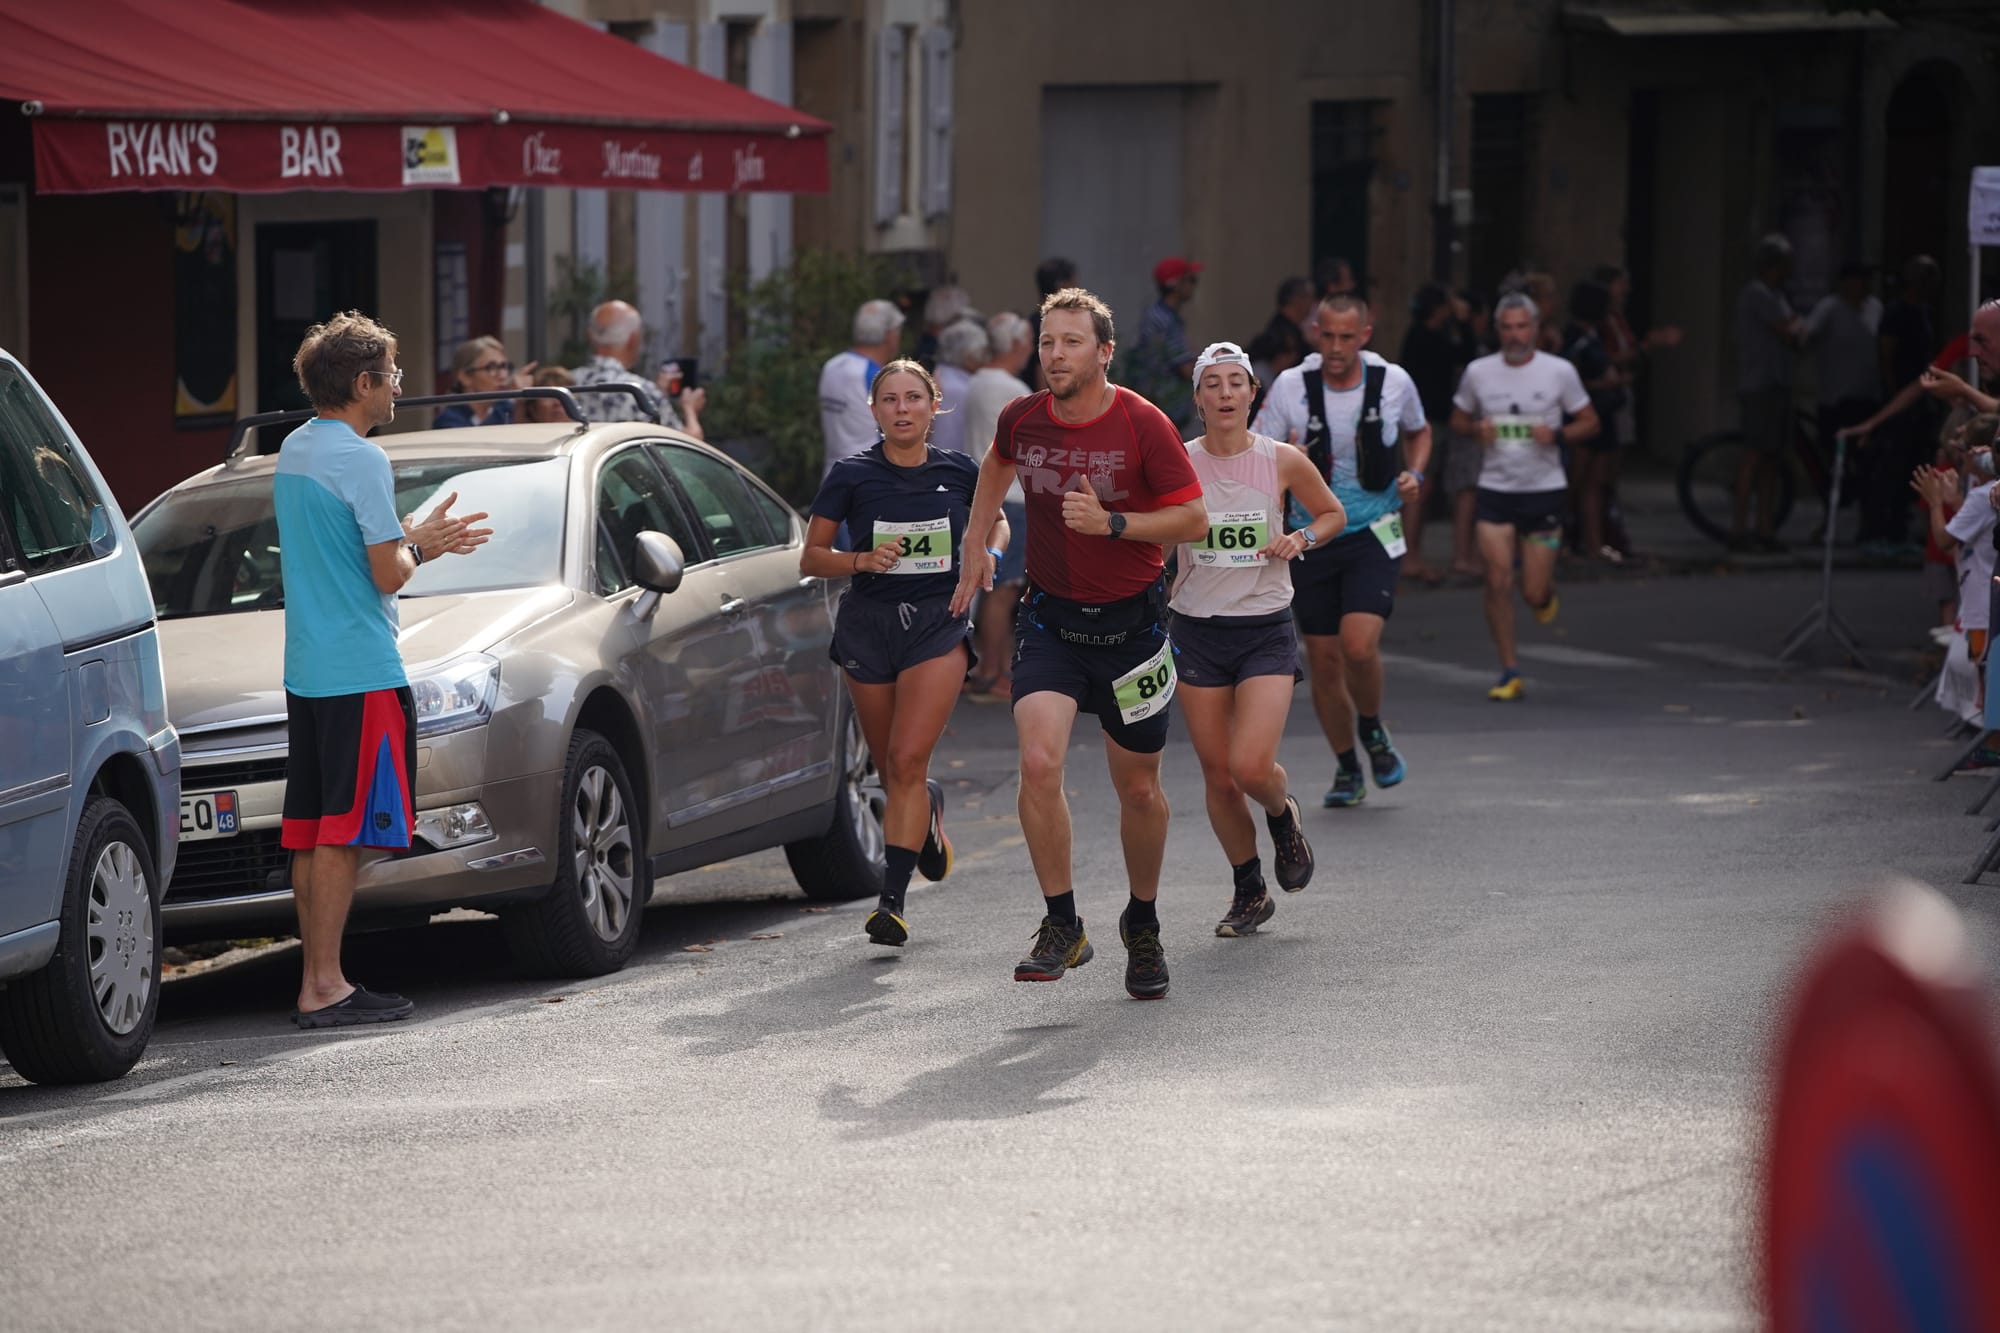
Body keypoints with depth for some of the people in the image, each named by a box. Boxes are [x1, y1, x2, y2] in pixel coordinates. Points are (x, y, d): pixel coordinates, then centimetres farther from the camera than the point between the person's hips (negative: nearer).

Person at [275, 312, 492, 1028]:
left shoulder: (293, 451, 13)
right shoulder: (359, 459, -14)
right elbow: (389, 573, -15)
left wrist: (417, 538, 19)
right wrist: (419, 544, 4)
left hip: (306, 669, 9)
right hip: (360, 671, -9)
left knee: (310, 831, 10)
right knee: (343, 832, -8)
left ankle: (316, 979, 13)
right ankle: (325, 987, -9)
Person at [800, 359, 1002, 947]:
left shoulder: (958, 471, 2)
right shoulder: (852, 475, -2)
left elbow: (995, 522, 21)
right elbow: (811, 558, 0)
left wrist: (989, 555, 0)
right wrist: (862, 560, -18)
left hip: (938, 624, -1)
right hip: (868, 627, 1)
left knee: (908, 760, -16)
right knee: (891, 770, 10)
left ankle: (893, 899, -17)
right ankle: (927, 812, 47)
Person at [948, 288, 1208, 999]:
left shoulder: (1143, 425, -13)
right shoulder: (1022, 419, -3)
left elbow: (1194, 518, -10)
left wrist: (1113, 522, -22)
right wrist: (976, 545, 21)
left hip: (1130, 621, -1)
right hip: (1049, 617, 1)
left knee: (1139, 787, 9)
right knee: (1039, 761, -20)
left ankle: (1143, 923, 33)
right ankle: (1062, 926, -11)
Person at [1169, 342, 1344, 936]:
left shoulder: (1283, 462, -4)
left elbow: (1333, 514, 12)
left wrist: (1302, 539, -8)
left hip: (1267, 630, -1)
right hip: (1197, 631, 1)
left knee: (1251, 767, -16)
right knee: (1217, 776, 4)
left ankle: (1282, 813, 20)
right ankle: (1249, 892, 24)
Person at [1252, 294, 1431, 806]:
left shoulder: (1394, 383, -4)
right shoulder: (1291, 386, -8)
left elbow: (1419, 433, 17)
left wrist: (1414, 474, -2)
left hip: (1373, 535, -1)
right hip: (1311, 538, 1)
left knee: (1359, 645, -20)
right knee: (1324, 662, 5)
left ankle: (1373, 730, 11)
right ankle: (1347, 770, 25)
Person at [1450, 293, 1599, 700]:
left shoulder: (1559, 372, -3)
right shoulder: (1479, 372, 2)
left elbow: (1590, 422, 5)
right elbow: (1458, 418, 15)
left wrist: (1558, 435, -15)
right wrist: (1475, 429, -9)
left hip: (1545, 488, -1)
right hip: (1495, 488, 1)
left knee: (1535, 593, -2)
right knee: (1498, 582, -8)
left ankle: (1547, 593, 37)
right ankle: (1510, 672, 2)